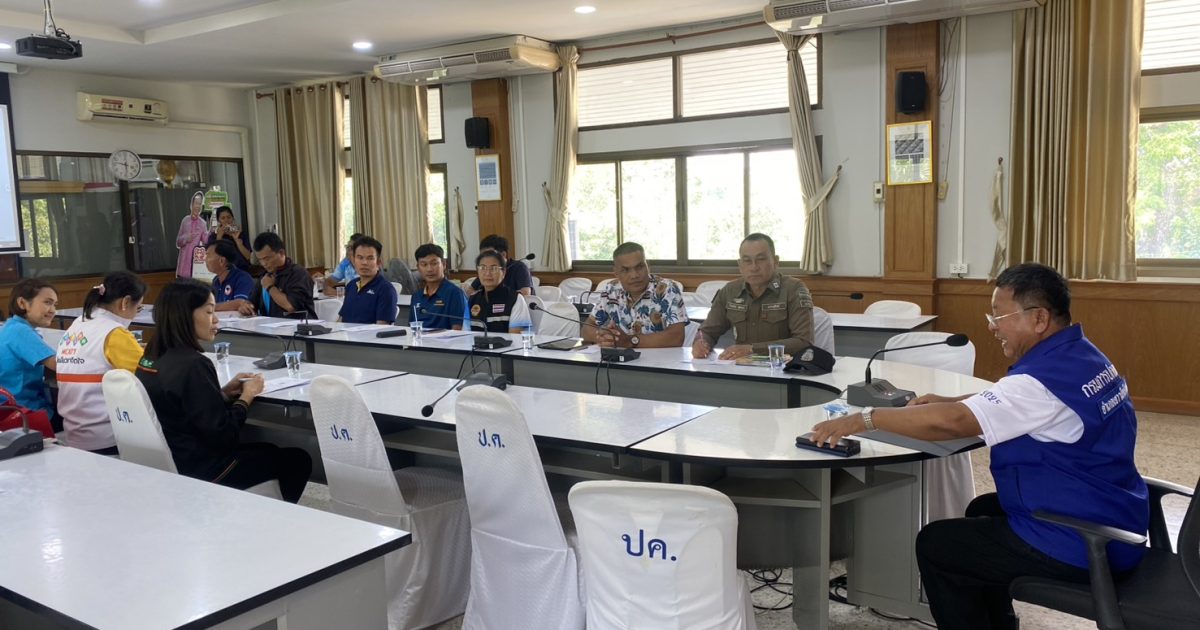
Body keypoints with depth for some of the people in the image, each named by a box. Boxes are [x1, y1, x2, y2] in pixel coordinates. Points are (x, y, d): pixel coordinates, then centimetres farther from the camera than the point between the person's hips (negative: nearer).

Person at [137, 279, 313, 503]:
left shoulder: (153, 358, 2)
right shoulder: (192, 364, -25)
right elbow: (222, 435, -22)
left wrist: (225, 392, 4)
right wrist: (246, 396, -8)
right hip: (200, 472, -9)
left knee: (268, 450, 26)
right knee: (297, 460, 8)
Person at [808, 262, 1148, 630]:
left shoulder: (1047, 380, -27)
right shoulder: (1077, 355, 5)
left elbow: (950, 423, -31)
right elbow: (1007, 401, 18)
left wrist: (865, 419, -22)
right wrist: (948, 402, 4)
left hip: (1085, 543, -10)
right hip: (1110, 521, 10)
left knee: (935, 545, 0)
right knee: (983, 511, 28)